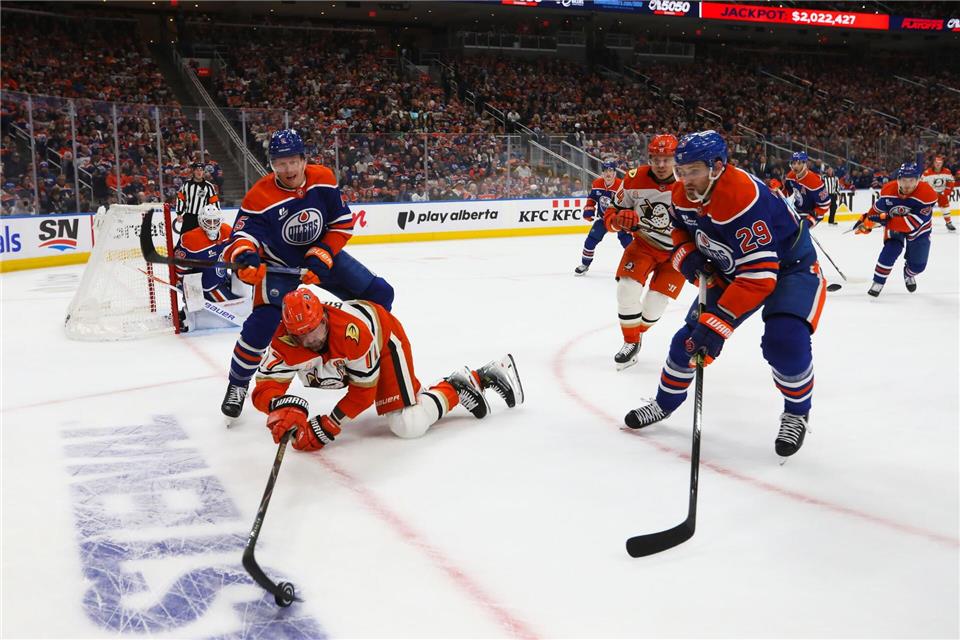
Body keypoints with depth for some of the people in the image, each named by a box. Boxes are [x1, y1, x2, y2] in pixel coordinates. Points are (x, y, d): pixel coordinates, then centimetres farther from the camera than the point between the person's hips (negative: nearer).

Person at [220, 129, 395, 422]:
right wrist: (244, 255, -52)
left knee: (378, 293, 0)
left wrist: (322, 256, -18)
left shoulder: (324, 179, -13)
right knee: (263, 322, -24)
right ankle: (237, 384, 0)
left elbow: (343, 222, -7)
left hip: (322, 255, 4)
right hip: (279, 264, -4)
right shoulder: (260, 197, -23)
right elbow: (244, 234, -28)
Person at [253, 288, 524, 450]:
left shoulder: (352, 331, -42)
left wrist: (326, 428, -33)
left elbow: (362, 391, -30)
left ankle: (456, 387, 5)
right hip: (343, 359, 6)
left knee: (407, 424, -19)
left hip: (384, 338, -6)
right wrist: (282, 407, -55)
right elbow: (264, 388, -33)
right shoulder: (285, 340, -30)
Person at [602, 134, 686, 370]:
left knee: (656, 302, -3)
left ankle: (639, 331, 30)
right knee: (627, 288, -16)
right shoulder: (635, 179, -16)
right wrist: (619, 219, -28)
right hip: (644, 243, 1)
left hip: (676, 251, -1)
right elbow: (612, 212, -5)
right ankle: (631, 341, 5)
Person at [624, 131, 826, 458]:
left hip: (790, 265, -7)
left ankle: (797, 413, 2)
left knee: (783, 342, -27)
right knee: (692, 331, 3)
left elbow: (759, 276, -40)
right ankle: (665, 402, 25)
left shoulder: (744, 198, -38)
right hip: (730, 269, 7)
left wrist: (718, 323, -43)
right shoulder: (684, 194, -13)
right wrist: (687, 255, -11)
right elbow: (681, 228, 11)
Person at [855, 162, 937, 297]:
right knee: (889, 252, -21)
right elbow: (878, 208, -3)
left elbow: (913, 223, -38)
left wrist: (887, 220, -42)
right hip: (894, 225, 1)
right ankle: (878, 281, -2)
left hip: (919, 229, -1)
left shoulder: (927, 194, -35)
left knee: (918, 264, 4)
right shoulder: (888, 190, -24)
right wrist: (866, 221, -13)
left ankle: (909, 274, 40)